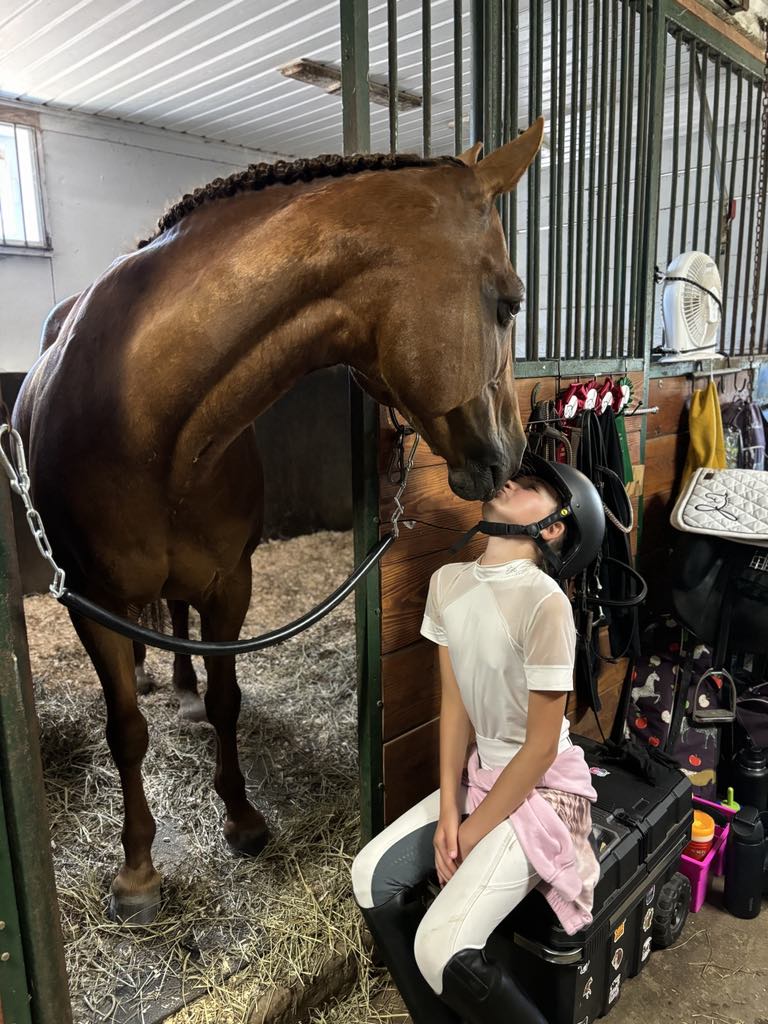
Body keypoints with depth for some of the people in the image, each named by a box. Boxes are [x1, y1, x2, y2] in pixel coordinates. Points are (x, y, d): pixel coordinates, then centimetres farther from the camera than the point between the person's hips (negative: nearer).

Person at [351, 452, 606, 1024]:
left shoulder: (545, 602, -26)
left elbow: (541, 746, -19)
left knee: (441, 949, -17)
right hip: (478, 775, 7)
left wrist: (470, 835, -10)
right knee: (373, 875, -3)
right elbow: (454, 704, 1)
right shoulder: (448, 583, -4)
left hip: (543, 788, -6)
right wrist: (447, 810, -5)